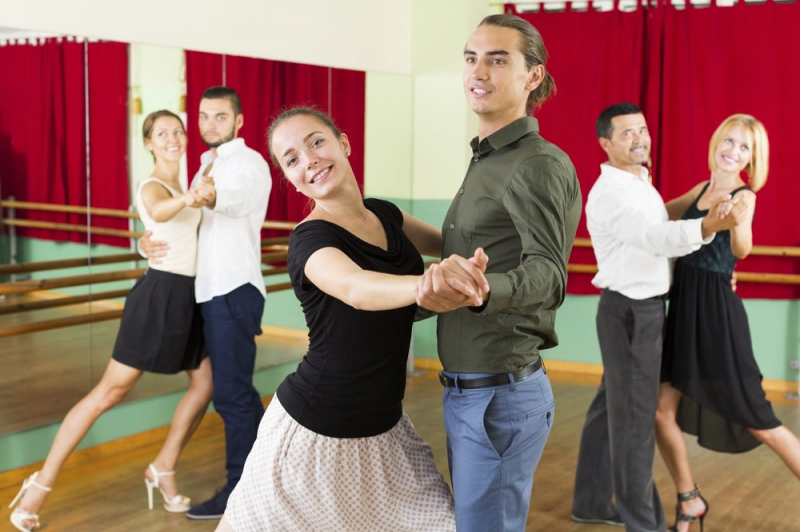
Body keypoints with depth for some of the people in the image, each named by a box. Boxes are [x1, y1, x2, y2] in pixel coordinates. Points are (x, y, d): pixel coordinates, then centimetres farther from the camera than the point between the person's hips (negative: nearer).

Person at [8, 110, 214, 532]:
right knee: (109, 392, -7)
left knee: (205, 384, 6)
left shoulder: (180, 185, 13)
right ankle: (41, 484, -1)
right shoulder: (151, 187, -13)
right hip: (160, 294, -8)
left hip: (187, 295, 9)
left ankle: (163, 470, 18)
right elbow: (158, 212, -40)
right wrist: (187, 200, -59)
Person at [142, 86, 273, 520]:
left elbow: (238, 199, -29)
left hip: (234, 291, -9)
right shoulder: (207, 167, 19)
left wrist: (214, 195, -47)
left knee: (231, 394, -7)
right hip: (211, 290, 9)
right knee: (238, 391, 15)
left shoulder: (249, 163, -7)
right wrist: (149, 242, -2)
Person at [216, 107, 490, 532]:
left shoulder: (385, 213, 1)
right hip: (316, 433, -6)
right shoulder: (311, 239, -20)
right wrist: (429, 284, -62)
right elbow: (356, 289, -43)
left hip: (384, 427, 6)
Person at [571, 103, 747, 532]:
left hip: (645, 308, 10)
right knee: (635, 415, -2)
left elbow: (658, 237, 20)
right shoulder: (609, 194, -21)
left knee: (612, 406, 16)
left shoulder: (642, 183, 12)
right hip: (629, 311, -10)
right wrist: (708, 227, -56)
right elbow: (654, 237, -38)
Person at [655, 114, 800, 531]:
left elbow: (741, 251, -29)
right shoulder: (702, 190, 11)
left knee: (757, 421, 1)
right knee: (661, 412, 5)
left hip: (717, 312, -7)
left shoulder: (744, 195, -10)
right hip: (682, 308, 7)